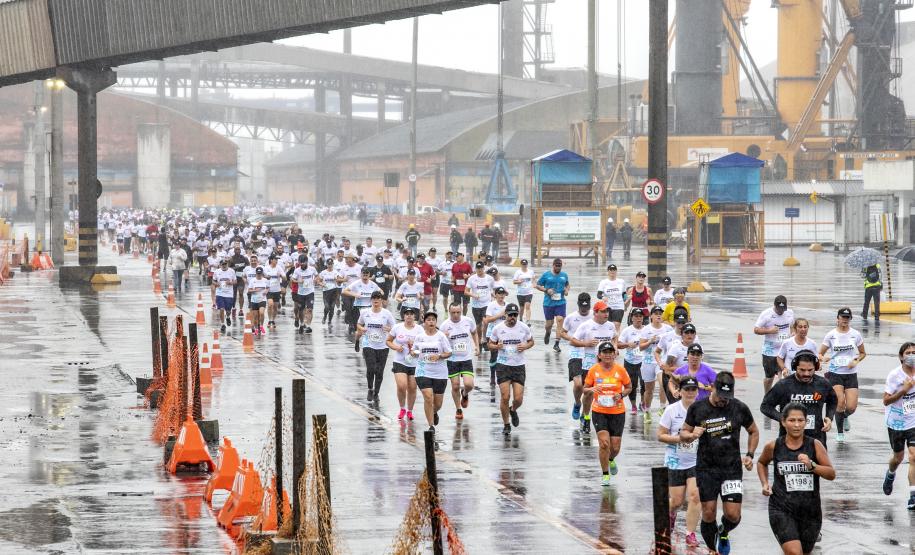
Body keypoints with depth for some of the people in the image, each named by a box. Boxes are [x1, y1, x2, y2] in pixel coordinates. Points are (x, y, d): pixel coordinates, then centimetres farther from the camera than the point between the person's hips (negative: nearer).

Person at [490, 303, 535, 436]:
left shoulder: (524, 328, 0)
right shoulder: (498, 328, -2)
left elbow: (531, 341, 13)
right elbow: (490, 344, 9)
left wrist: (525, 346, -9)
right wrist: (496, 346, -14)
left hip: (519, 366, 1)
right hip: (503, 366, -1)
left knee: (518, 399, -4)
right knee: (505, 397, -8)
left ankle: (513, 410, 33)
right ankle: (506, 424, 11)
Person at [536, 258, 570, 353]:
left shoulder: (564, 275, 8)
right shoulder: (546, 275, -1)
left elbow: (568, 284, 25)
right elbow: (538, 285, 4)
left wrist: (567, 290, 3)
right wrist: (546, 290, -12)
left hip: (560, 302, 1)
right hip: (548, 303, -1)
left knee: (560, 320, -14)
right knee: (549, 323, 6)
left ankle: (557, 344, -10)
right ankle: (547, 333, 44)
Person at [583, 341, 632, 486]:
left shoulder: (620, 370, -3)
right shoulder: (593, 370, -3)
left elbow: (629, 387, 9)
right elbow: (585, 389, 7)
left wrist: (621, 395, -11)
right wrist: (591, 390, -16)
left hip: (617, 412, 1)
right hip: (599, 412, -1)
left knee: (615, 447, 3)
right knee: (604, 443, -14)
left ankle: (610, 460, 41)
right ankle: (605, 474, 5)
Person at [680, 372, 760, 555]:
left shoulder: (740, 409, -2)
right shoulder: (698, 408, -2)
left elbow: (754, 432, 15)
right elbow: (683, 434, 8)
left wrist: (750, 455, 3)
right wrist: (692, 435, -16)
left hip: (732, 468, 0)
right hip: (706, 469, 0)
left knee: (733, 515, -7)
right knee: (709, 514, -1)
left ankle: (724, 533, 28)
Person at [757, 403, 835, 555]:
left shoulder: (815, 445, -3)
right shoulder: (774, 447, -2)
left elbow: (831, 474, -6)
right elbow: (761, 463, 20)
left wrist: (811, 465, -22)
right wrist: (765, 483, 5)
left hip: (810, 509, 2)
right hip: (782, 509, -2)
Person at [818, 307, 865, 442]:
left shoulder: (855, 335, 2)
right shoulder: (831, 335, -2)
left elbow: (863, 353, 13)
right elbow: (820, 354, 3)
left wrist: (856, 361, -7)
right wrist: (823, 358, -20)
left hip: (851, 374, 1)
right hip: (835, 373, -1)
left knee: (851, 407, -8)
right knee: (840, 402, -17)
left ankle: (845, 416, 31)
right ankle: (839, 432, 3)